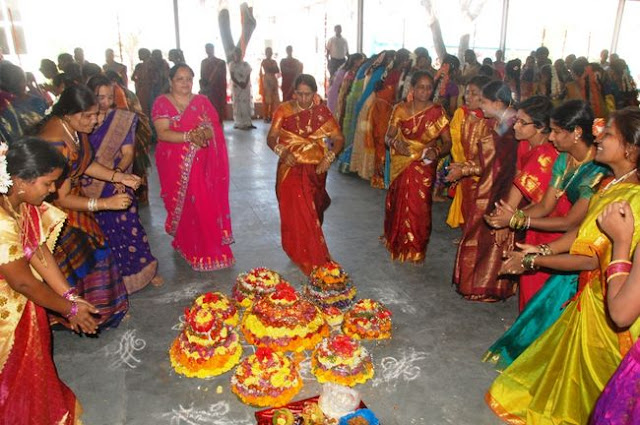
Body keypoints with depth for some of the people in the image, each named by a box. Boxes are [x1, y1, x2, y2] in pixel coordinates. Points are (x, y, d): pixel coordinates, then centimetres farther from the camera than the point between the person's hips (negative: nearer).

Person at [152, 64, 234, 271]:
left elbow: (213, 129, -3)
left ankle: (211, 249, 12)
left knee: (205, 205, 0)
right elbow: (163, 133, -14)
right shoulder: (162, 103, 0)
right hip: (174, 165, -1)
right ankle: (185, 244, 24)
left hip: (202, 164, 1)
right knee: (181, 205, 5)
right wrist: (189, 136, -27)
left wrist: (203, 134, -26)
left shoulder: (202, 101, 7)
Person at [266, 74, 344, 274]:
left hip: (315, 169, 1)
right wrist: (282, 152, -22)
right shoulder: (284, 110, -3)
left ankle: (309, 254, 29)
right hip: (291, 169, -1)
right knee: (295, 212, -6)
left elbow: (338, 138, -3)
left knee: (312, 211, 8)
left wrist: (329, 157, -19)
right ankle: (309, 259, 9)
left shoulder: (322, 112, -2)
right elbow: (271, 138, -3)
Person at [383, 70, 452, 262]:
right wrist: (395, 143, -21)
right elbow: (389, 135, 2)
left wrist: (436, 151, -26)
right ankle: (396, 242, 36)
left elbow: (447, 142, -6)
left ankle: (415, 249, 22)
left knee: (417, 208, 1)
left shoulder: (437, 112, -6)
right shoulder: (400, 109, -2)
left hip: (424, 166, -2)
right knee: (397, 204, 11)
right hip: (401, 165, 2)